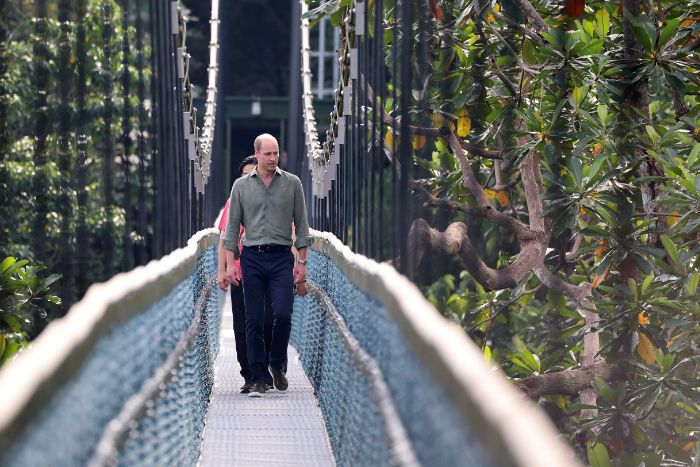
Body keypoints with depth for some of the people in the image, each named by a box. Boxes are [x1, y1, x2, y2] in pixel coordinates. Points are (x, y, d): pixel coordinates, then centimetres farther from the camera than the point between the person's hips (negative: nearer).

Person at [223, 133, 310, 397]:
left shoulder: (292, 183, 4)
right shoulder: (241, 186, 5)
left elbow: (301, 225, 6)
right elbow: (232, 227, 6)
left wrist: (302, 262, 0)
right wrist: (230, 263, -2)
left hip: (282, 258, -1)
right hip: (252, 257, 1)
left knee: (282, 314, -13)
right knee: (254, 321, 0)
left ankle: (278, 364, 11)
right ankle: (258, 379, 5)